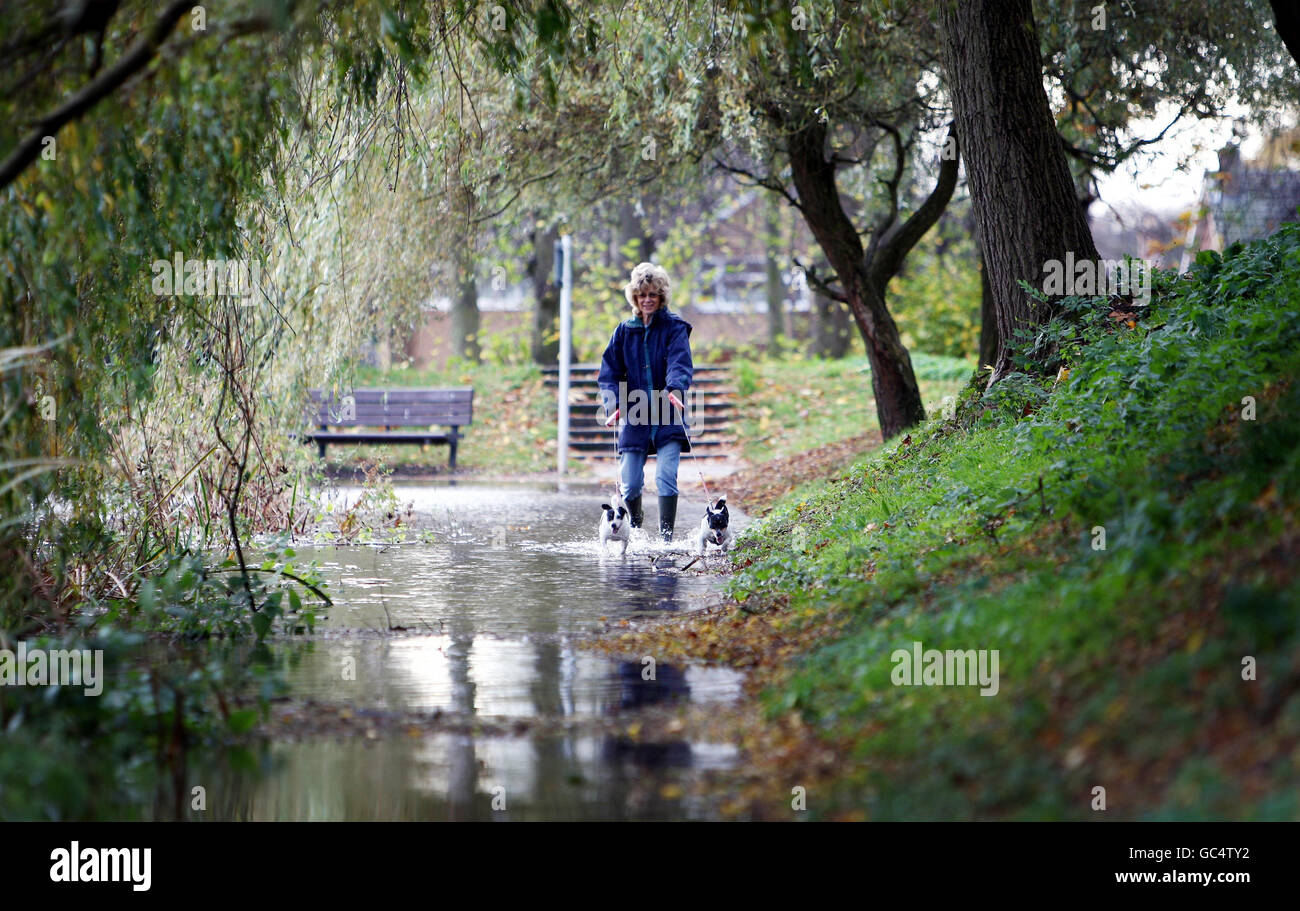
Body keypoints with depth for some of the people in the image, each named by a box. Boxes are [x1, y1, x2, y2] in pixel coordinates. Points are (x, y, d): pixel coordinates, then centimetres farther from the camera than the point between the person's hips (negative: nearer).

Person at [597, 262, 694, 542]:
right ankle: (633, 531, 25)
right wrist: (614, 404, -11)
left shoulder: (675, 328, 1)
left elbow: (681, 364, -14)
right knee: (630, 485, 1)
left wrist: (674, 389, -35)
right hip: (634, 419, 2)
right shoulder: (624, 331, 9)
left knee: (666, 478, -15)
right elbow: (609, 372, 7)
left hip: (668, 419, -2)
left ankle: (666, 538, -10)